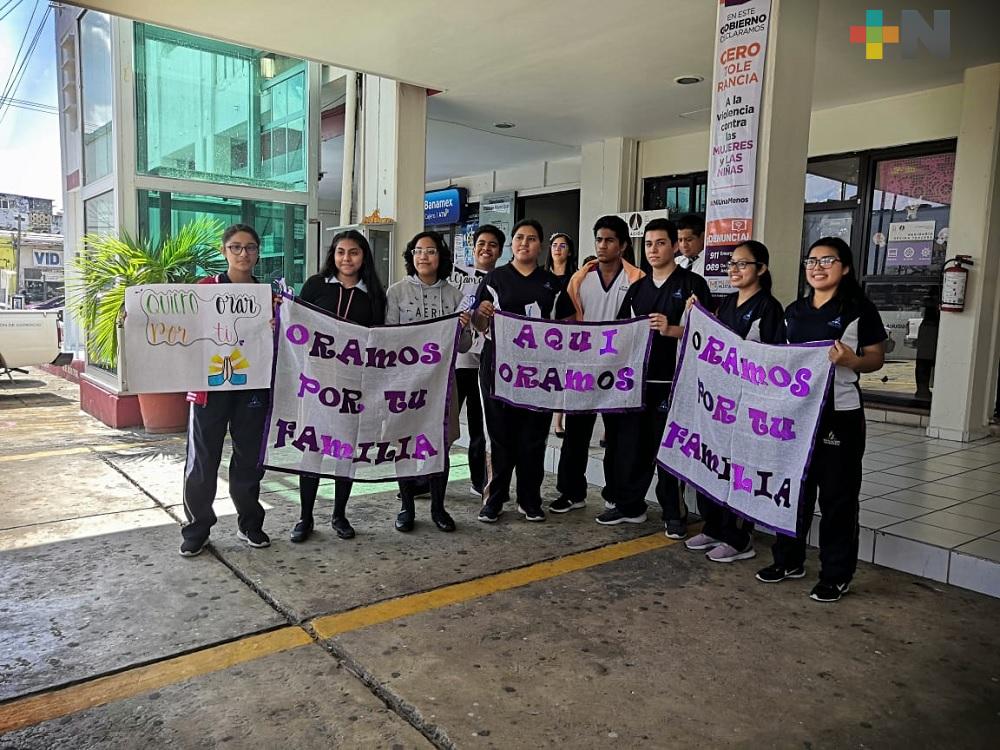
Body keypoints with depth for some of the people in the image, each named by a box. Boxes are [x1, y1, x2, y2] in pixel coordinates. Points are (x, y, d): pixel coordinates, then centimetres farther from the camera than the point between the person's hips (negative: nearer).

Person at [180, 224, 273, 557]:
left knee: (250, 456, 11)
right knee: (203, 459, 4)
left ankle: (249, 524, 25)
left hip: (252, 386, 2)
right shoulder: (206, 288, 2)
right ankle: (197, 529, 17)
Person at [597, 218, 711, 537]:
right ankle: (629, 505, 22)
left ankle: (674, 513, 14)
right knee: (631, 442, 9)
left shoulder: (692, 284, 0)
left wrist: (671, 330, -22)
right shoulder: (638, 288, 16)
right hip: (636, 378, 5)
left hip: (672, 381, -5)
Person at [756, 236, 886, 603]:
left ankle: (836, 575, 16)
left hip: (840, 415, -5)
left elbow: (876, 359, -3)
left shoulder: (859, 309, -4)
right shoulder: (794, 310, 11)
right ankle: (789, 560, 29)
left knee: (837, 496, 3)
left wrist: (851, 360, -21)